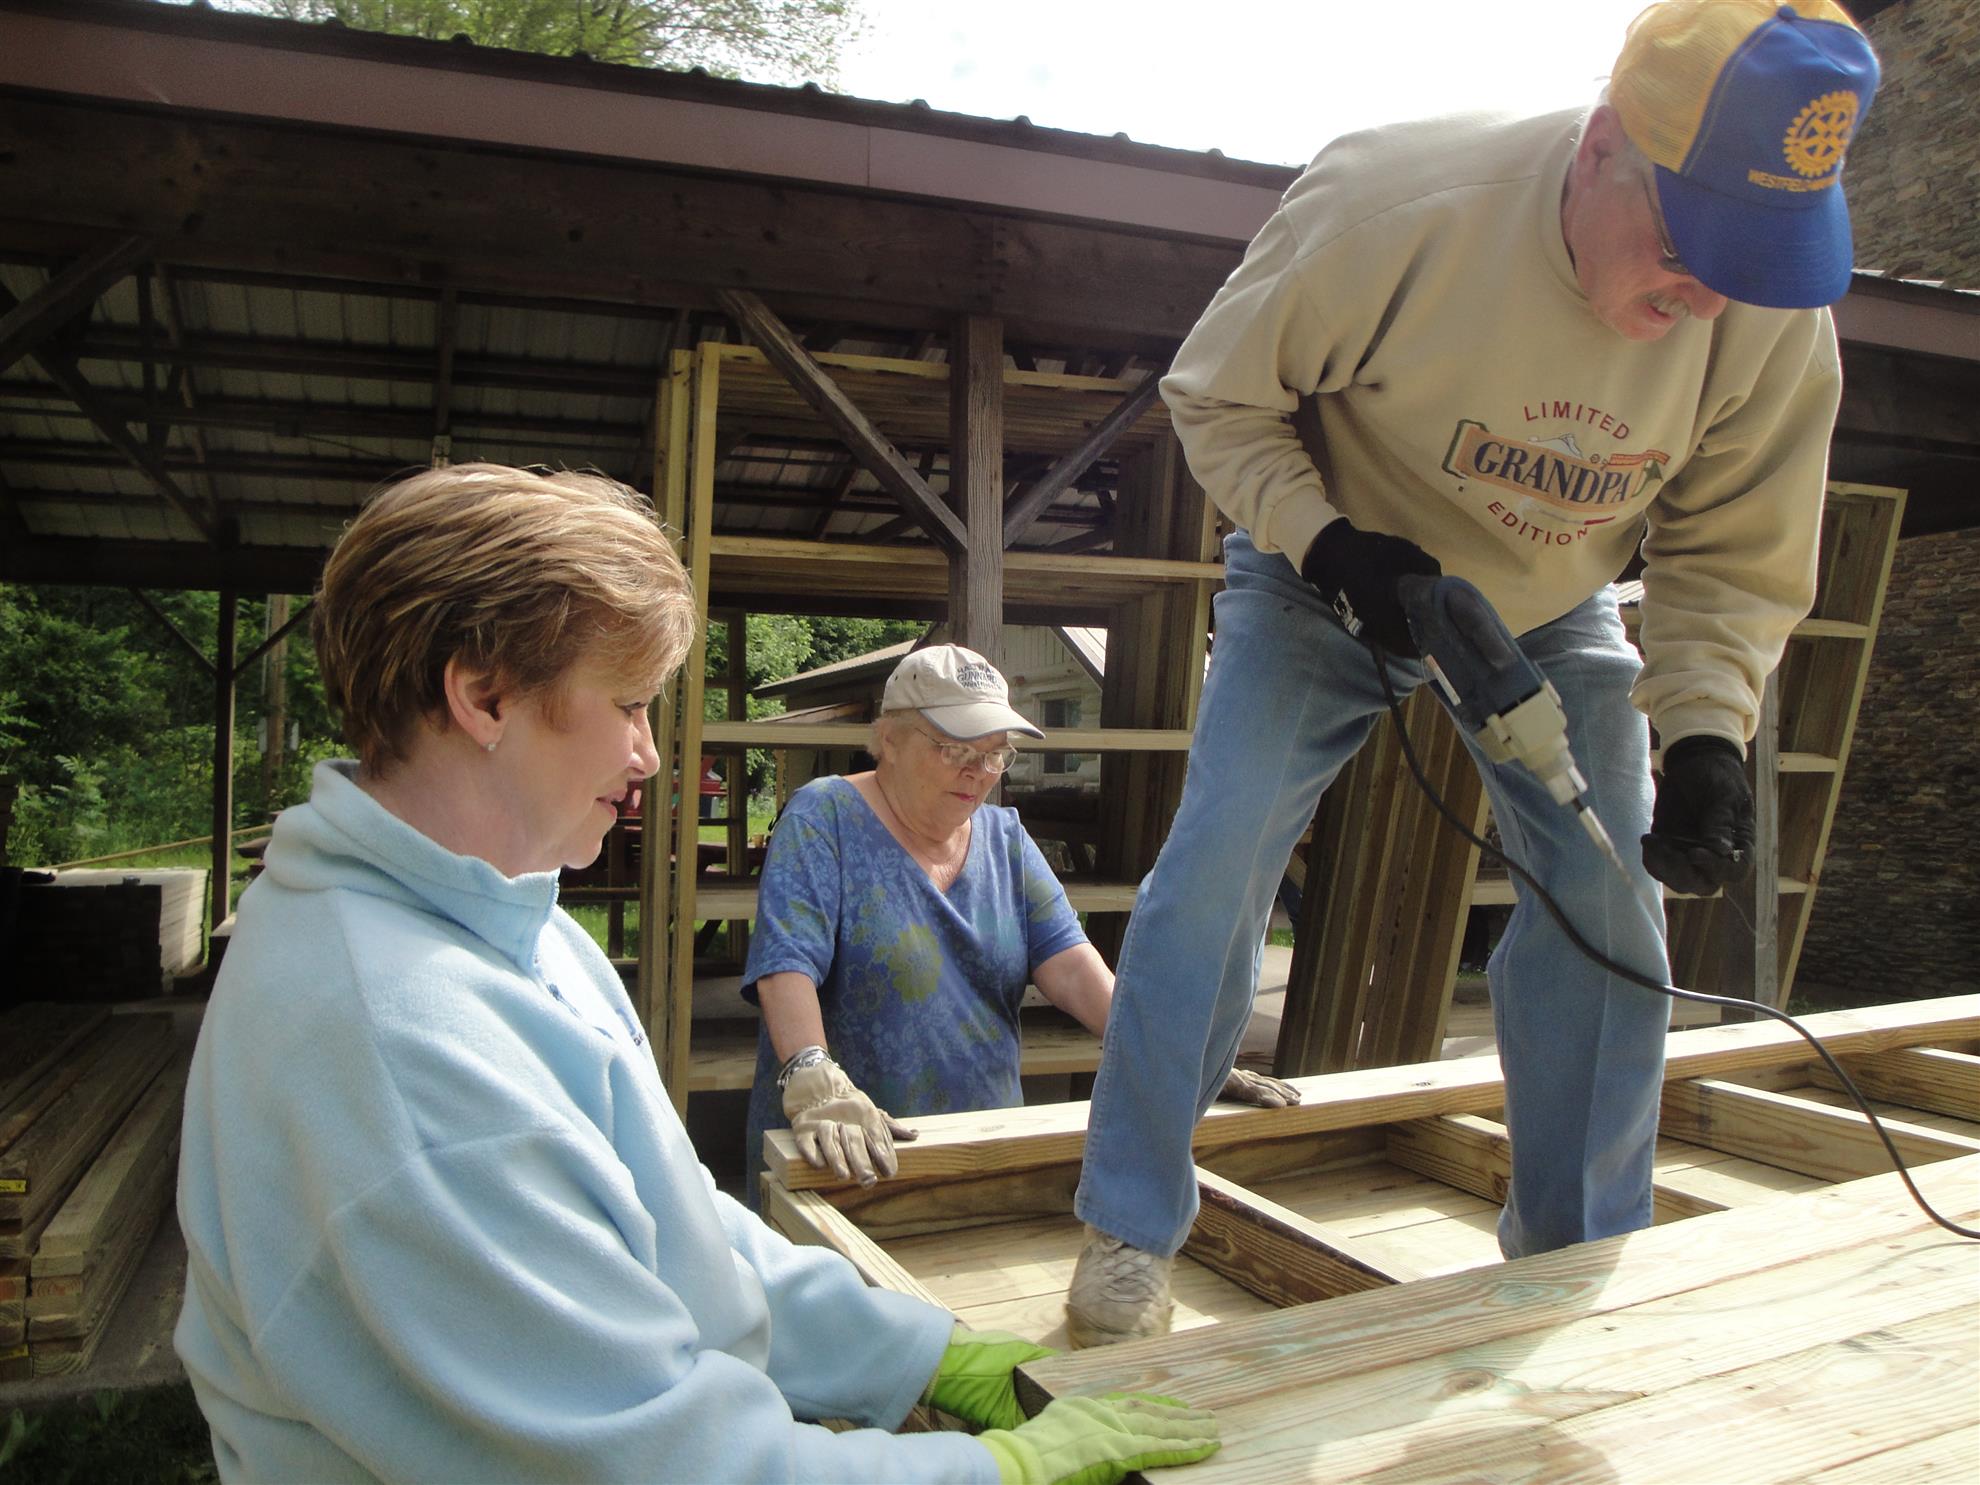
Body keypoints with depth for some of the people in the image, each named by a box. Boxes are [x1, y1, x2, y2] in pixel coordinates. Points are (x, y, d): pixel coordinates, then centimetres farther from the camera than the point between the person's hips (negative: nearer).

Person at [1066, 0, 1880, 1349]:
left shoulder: (1780, 314, -20)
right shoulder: (1391, 202, -30)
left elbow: (1740, 558, -8)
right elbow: (1219, 399, -16)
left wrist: (1705, 729, -24)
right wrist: (1327, 543, -31)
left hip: (1552, 615, 3)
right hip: (1327, 579, -3)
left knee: (1610, 901, -5)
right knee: (1218, 857, -15)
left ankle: (1580, 1257, 16)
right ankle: (1130, 1231, 1)